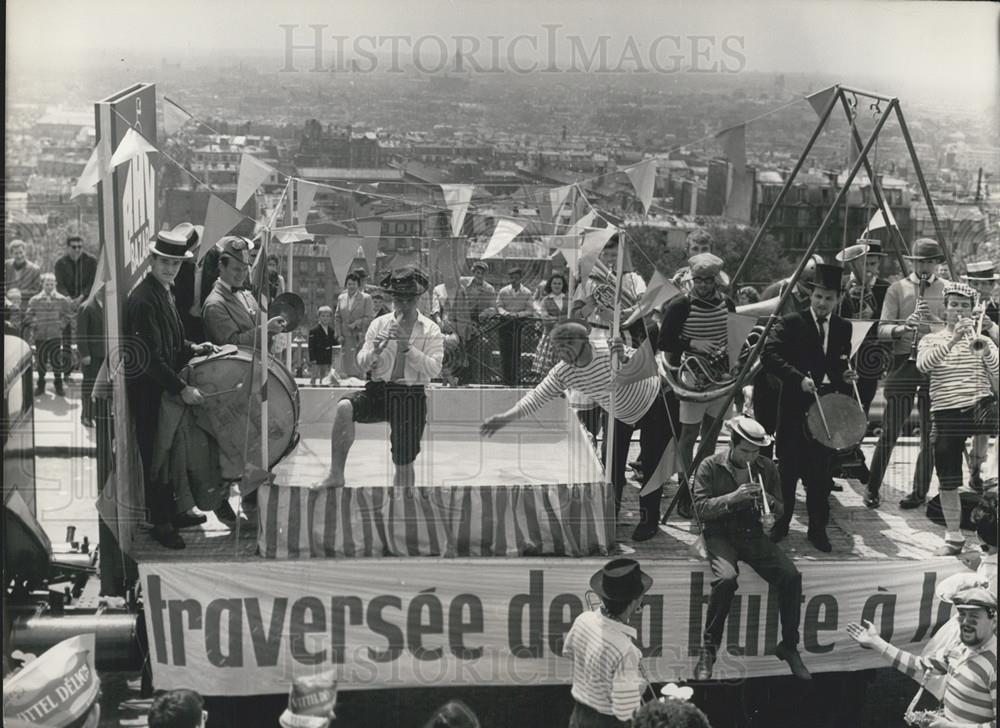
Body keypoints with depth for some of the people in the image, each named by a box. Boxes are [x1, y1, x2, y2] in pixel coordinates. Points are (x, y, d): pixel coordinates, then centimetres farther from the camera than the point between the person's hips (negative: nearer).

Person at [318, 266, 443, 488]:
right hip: (379, 390, 1)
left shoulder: (431, 331, 1)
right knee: (344, 407, -29)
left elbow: (434, 369, -11)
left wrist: (407, 346, -21)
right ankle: (336, 475, -22)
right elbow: (362, 364, 6)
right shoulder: (379, 324, 7)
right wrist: (374, 353, -17)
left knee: (404, 465, 2)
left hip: (411, 397, -1)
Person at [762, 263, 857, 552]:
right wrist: (799, 378, -25)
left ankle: (818, 528, 14)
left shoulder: (843, 328, 10)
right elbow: (770, 355, -16)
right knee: (788, 468, 5)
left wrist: (844, 376, -5)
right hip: (795, 405, -3)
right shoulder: (792, 323, -4)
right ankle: (781, 523, 18)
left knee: (821, 471, 5)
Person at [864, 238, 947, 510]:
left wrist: (934, 320, -14)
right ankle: (873, 489, 10)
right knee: (890, 431, 0)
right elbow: (882, 329, -1)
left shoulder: (946, 290, 7)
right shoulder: (897, 289, 4)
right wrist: (902, 328, -22)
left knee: (929, 434, 5)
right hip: (903, 364, -1)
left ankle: (920, 491, 15)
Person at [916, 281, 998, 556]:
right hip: (945, 413, 0)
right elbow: (922, 365, -14)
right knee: (948, 481, 2)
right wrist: (953, 340, -22)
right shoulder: (931, 340, 8)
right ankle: (953, 537, 15)